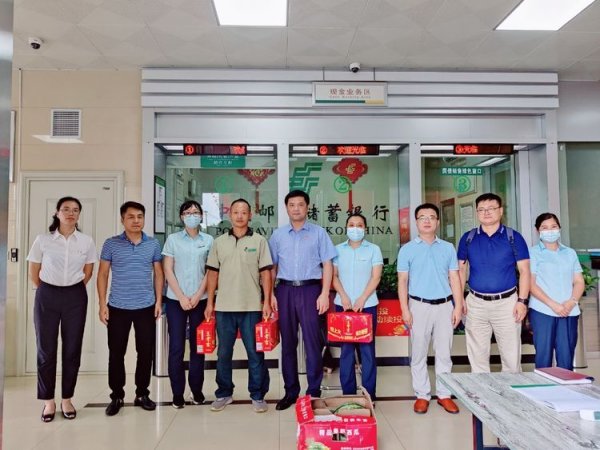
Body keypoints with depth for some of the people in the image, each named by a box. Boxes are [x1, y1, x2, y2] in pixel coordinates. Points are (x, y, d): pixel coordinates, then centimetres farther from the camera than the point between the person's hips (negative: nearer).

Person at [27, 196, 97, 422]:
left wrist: (73, 289, 9)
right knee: (46, 349, 5)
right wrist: (46, 291, 9)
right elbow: (33, 272, 5)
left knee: (72, 349, 6)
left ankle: (67, 399, 20)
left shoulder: (87, 241, -1)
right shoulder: (43, 240, -4)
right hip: (47, 296, 0)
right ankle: (48, 401, 20)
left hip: (76, 297, 1)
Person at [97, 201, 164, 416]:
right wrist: (102, 304, -4)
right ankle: (117, 396, 23)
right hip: (117, 307, -1)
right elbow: (103, 274, 2)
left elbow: (158, 274, 8)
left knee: (146, 352, 7)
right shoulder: (111, 244, 0)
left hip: (146, 307, 1)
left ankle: (142, 394, 24)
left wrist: (159, 301, 2)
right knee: (116, 353, 7)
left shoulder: (153, 244, 4)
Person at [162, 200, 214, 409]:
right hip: (176, 299, 0)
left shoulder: (208, 240, 5)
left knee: (198, 345, 7)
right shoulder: (173, 239, 4)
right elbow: (168, 270, 0)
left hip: (200, 299, 1)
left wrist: (197, 296, -7)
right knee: (176, 346, 2)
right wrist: (181, 297, -8)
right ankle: (177, 392, 13)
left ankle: (197, 389, 19)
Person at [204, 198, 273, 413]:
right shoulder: (219, 242, 8)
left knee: (255, 353, 5)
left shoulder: (259, 241, 2)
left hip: (252, 307, -2)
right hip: (224, 307, 2)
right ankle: (224, 394, 27)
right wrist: (210, 303, 5)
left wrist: (267, 302, -6)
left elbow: (265, 273, 0)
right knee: (223, 353, 11)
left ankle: (258, 396, 18)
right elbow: (213, 273, 9)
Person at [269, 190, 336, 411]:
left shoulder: (319, 233, 3)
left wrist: (324, 294, -7)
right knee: (288, 342, 9)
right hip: (285, 290, 2)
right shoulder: (278, 234, 9)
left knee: (312, 342, 2)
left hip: (310, 289, -2)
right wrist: (270, 294, 4)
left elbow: (327, 265, 1)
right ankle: (290, 391, 21)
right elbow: (272, 266, 11)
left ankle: (314, 391, 15)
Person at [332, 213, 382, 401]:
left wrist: (362, 299, -12)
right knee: (346, 349, 6)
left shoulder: (373, 249, 3)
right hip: (343, 305, 2)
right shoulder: (338, 249, 8)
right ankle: (347, 393, 15)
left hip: (367, 305, -1)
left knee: (367, 349, 1)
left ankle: (369, 394, 10)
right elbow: (334, 276, 6)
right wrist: (343, 296, -9)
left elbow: (376, 277, -3)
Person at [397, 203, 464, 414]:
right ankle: (422, 395, 16)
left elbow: (454, 278, 7)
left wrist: (458, 306, 0)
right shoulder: (407, 249, 2)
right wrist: (405, 309, -6)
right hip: (419, 306, -1)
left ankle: (444, 394, 21)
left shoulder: (448, 248, 8)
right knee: (419, 354, 5)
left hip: (445, 305, 2)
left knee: (444, 353, 8)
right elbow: (402, 281, 0)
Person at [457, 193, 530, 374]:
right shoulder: (468, 238, 4)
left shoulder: (513, 237, 0)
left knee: (511, 355, 5)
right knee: (477, 355, 11)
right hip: (476, 303, 2)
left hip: (507, 302, -2)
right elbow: (461, 269, 9)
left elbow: (524, 271, 0)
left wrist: (522, 301, -8)